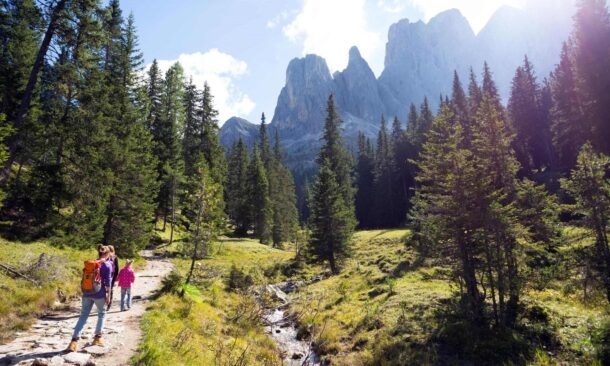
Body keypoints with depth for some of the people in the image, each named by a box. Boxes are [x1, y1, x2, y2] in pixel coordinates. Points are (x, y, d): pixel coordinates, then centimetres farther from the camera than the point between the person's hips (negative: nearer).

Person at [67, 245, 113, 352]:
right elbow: (108, 282, -8)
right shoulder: (108, 265, -6)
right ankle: (97, 338, 19)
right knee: (102, 314, 16)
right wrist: (108, 295, -2)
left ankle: (74, 340, -5)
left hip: (87, 293, 4)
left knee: (83, 316, 6)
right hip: (99, 294, -4)